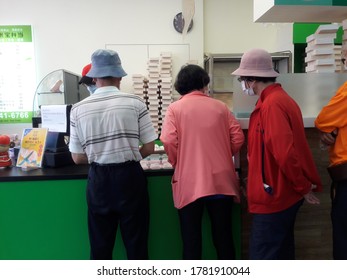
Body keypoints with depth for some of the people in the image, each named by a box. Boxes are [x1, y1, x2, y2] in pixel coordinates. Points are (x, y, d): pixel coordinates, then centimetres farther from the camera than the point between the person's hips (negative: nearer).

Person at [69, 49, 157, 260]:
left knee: (100, 245, 17)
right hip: (130, 176, -1)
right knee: (136, 242, 13)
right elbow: (149, 148, -4)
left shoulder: (79, 109, -3)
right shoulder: (135, 103, -7)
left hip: (99, 179, 2)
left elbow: (78, 158, 2)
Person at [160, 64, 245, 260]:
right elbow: (238, 138, 2)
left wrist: (177, 163, 5)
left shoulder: (175, 108, -2)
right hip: (221, 181, 3)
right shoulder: (220, 107, 6)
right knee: (223, 236, 14)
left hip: (189, 184, -2)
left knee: (191, 239, 9)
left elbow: (169, 142, -13)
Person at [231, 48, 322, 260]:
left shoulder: (271, 104, -20)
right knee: (281, 250, 21)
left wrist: (303, 187, -14)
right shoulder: (280, 98, 11)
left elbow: (284, 152, -26)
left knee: (263, 256, 1)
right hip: (283, 193, 10)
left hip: (274, 196, -10)